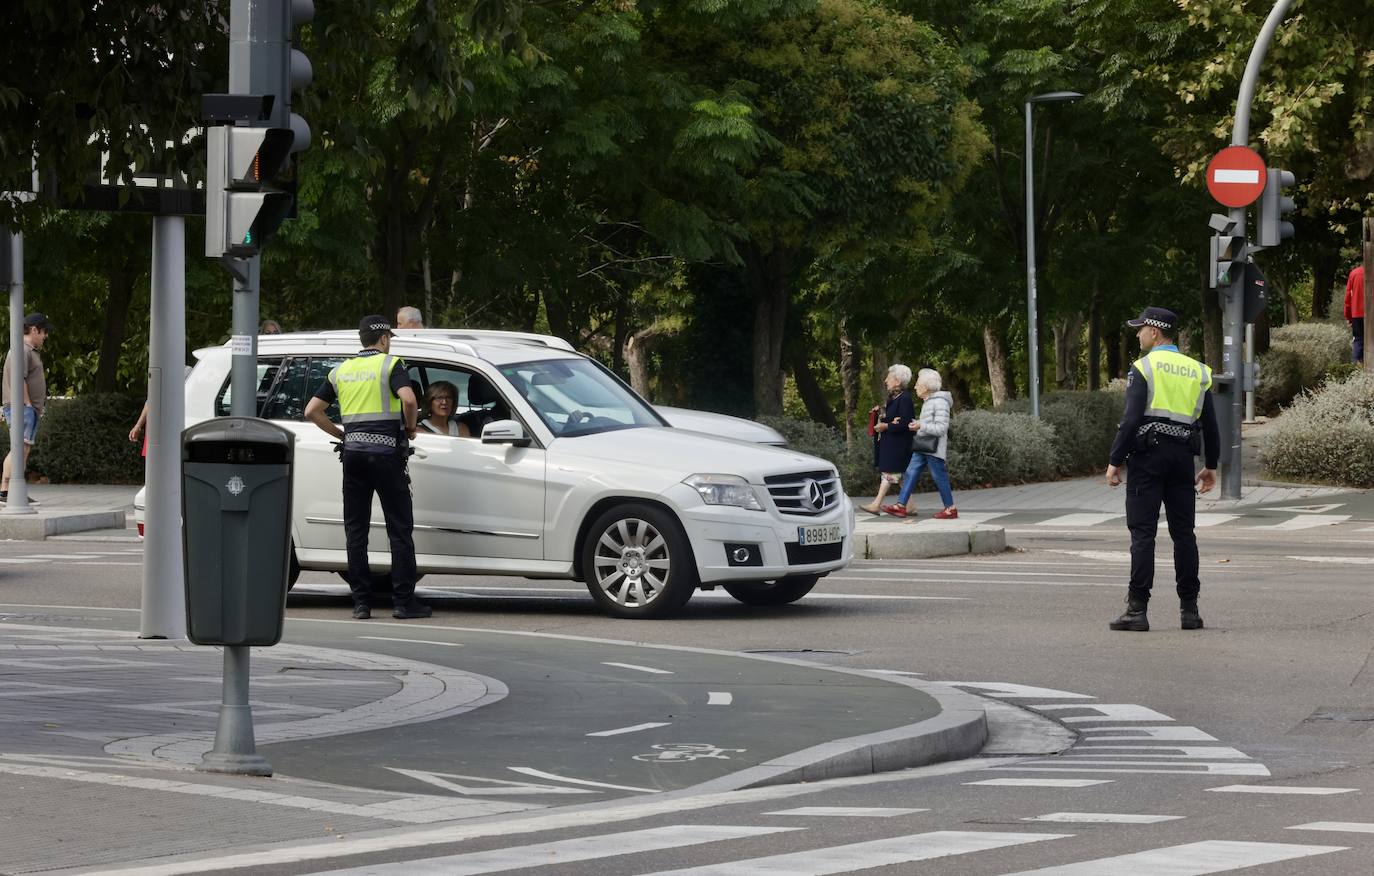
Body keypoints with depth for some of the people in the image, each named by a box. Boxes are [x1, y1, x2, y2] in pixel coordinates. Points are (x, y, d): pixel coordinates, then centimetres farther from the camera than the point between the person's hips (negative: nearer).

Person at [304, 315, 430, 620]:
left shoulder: (341, 371, 14)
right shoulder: (390, 365, -2)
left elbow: (312, 411, 12)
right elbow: (408, 399, -20)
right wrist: (410, 427, -1)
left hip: (353, 452, 5)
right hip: (385, 451, -5)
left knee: (356, 530, 7)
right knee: (399, 529, 0)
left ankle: (360, 602, 3)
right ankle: (404, 601, -3)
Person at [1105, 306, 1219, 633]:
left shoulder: (1143, 368, -5)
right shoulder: (1197, 371, 13)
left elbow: (1131, 419, -13)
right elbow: (1210, 424, 14)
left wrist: (1114, 461, -10)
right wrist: (1211, 465, 21)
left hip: (1148, 455, -5)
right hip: (1183, 456, 5)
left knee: (1142, 533, -6)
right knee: (1183, 533, 9)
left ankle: (1137, 610, -9)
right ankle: (1189, 609, 8)